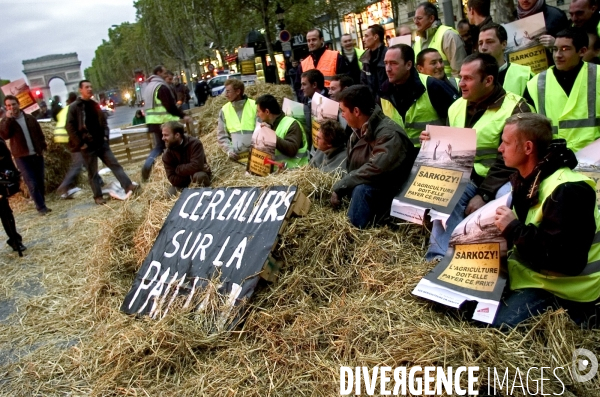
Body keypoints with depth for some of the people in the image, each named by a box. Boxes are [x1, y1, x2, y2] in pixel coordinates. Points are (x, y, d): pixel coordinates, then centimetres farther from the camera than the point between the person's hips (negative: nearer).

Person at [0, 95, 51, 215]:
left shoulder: (30, 118, 7)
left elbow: (40, 134, 13)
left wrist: (43, 147, 5)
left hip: (37, 154, 3)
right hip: (22, 157, -3)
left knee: (41, 182, 8)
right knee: (32, 184, -8)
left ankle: (42, 205, 21)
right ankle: (41, 207, -3)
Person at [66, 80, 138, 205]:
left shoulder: (94, 105, 12)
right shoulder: (74, 107, -7)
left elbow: (103, 121, 20)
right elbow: (70, 127, -11)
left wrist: (105, 136, 5)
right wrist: (80, 143, -14)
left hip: (101, 143, 5)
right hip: (87, 146, -5)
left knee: (114, 164, 0)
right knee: (92, 172, 3)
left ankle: (128, 186, -2)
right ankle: (98, 197, 10)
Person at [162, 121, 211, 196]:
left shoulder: (194, 143, -21)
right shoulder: (167, 155, -10)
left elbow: (196, 166, -34)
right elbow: (172, 179, -16)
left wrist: (178, 169, -21)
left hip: (201, 176, -3)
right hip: (183, 183, 4)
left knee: (199, 175, -36)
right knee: (171, 193, -23)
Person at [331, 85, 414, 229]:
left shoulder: (389, 134, -22)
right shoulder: (358, 131, 6)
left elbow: (375, 170, -33)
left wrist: (340, 186, -25)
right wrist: (338, 189, -5)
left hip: (385, 195, -9)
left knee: (361, 190, -35)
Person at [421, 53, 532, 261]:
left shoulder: (515, 109, -9)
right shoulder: (457, 106, 11)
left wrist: (484, 195, -21)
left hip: (500, 183, -5)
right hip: (466, 178, 6)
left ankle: (439, 256, -21)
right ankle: (440, 257, -22)